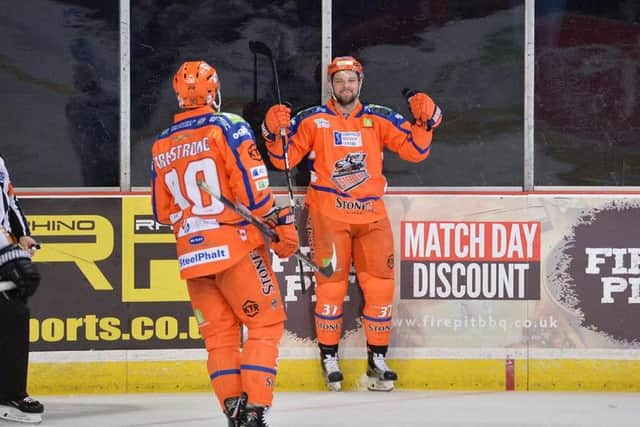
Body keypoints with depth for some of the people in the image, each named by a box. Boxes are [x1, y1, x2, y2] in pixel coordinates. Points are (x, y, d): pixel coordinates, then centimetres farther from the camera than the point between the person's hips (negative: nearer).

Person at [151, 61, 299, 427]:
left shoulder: (162, 146, 10)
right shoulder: (227, 127, -6)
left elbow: (164, 212, 16)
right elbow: (252, 184, -14)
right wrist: (281, 224, -8)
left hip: (192, 252, 5)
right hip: (235, 246, -5)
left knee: (219, 334, 11)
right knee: (267, 322, 2)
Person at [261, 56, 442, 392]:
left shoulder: (380, 119, 8)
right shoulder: (311, 120, 3)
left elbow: (415, 150, 5)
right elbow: (284, 158, 1)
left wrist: (426, 121, -10)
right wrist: (275, 133, -17)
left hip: (371, 214, 2)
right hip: (329, 214, -2)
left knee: (379, 285, 2)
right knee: (331, 284, -4)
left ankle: (377, 360, 12)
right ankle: (329, 358, 8)